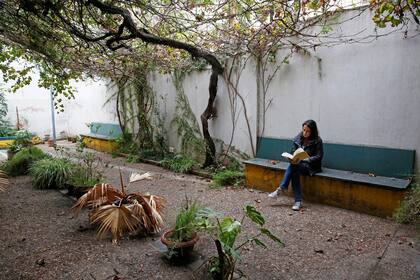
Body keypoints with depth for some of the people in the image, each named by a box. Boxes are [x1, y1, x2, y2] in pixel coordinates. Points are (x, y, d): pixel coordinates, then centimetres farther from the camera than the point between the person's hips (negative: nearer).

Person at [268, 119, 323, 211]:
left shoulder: (317, 141, -7)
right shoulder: (298, 138, 5)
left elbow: (318, 156, -11)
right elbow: (293, 152, 10)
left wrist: (302, 159, -24)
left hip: (311, 166, -4)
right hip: (298, 163, 4)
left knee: (293, 166, -32)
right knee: (294, 172, -31)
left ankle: (280, 189, -28)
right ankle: (298, 201, -28)